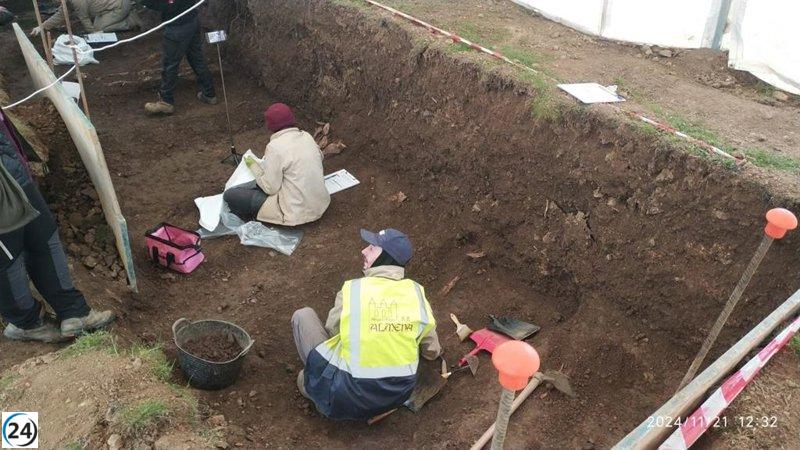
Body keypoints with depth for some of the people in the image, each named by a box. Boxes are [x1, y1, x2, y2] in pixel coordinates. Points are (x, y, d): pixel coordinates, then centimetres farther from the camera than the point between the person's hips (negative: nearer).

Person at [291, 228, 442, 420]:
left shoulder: (351, 290, -12)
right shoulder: (416, 292, -3)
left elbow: (331, 331, 5)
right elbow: (432, 352, 8)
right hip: (397, 396, 4)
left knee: (303, 316, 9)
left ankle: (313, 381, 14)